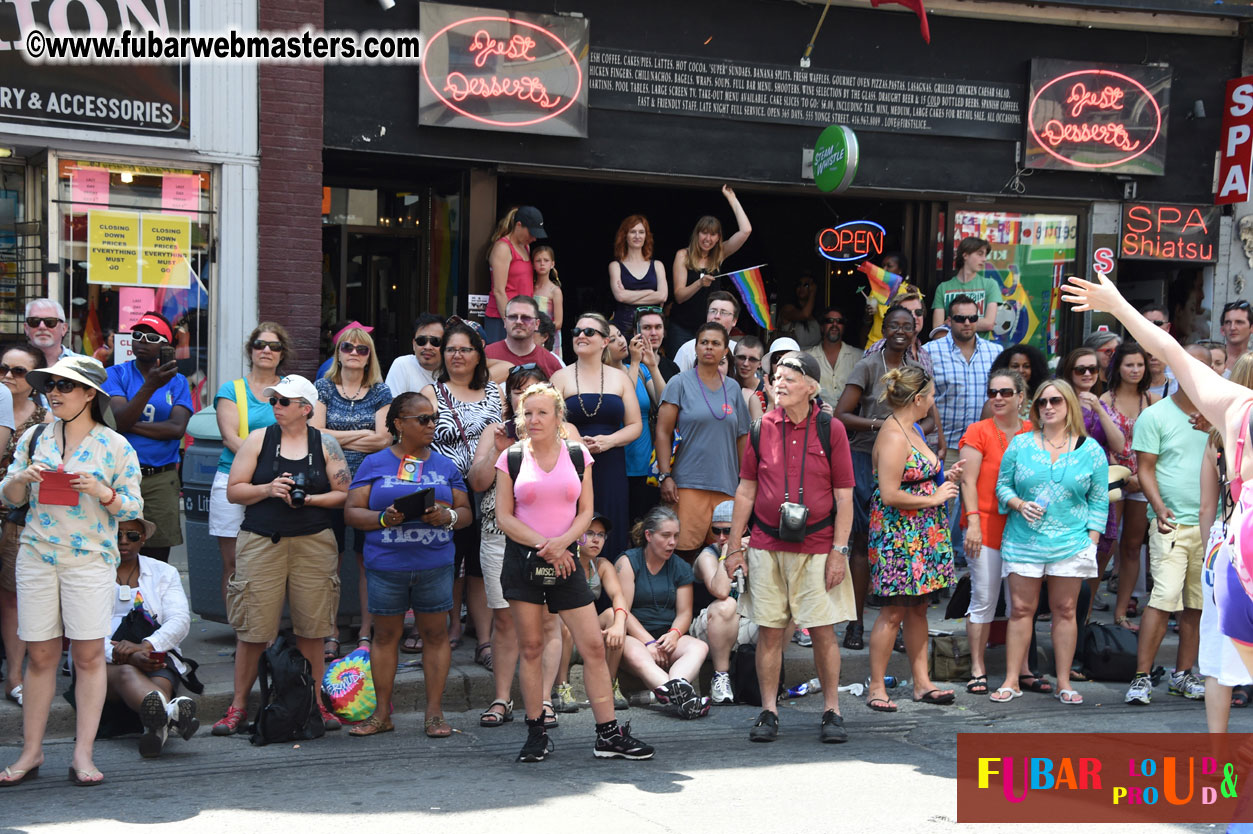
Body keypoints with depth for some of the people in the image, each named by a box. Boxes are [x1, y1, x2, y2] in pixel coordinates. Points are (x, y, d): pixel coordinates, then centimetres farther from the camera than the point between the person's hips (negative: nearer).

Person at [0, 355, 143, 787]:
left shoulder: (116, 447, 1)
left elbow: (133, 509, 3)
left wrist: (102, 492, -16)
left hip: (91, 559, -2)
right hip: (37, 556, 2)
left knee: (89, 654, -4)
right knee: (40, 654, 4)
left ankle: (82, 754, 2)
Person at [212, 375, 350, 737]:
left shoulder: (325, 444, 8)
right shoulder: (258, 439, 7)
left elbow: (344, 495, 6)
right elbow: (233, 491, 5)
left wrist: (309, 499, -9)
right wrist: (268, 489, -11)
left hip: (313, 543, 0)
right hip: (261, 542, 0)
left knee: (311, 627, 2)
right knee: (252, 628, -2)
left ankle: (316, 703, 14)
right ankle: (238, 706, 9)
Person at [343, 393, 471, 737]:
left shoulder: (445, 466, 11)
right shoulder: (374, 464, 5)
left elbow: (466, 512, 11)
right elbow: (351, 511, 2)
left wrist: (447, 516, -11)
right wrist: (383, 519, -16)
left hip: (435, 565, 1)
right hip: (386, 566, -1)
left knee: (435, 633, 2)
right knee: (386, 634, 5)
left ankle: (434, 712, 10)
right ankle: (382, 713, 14)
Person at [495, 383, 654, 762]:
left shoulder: (577, 455, 7)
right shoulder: (511, 458, 3)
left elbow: (586, 512, 4)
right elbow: (504, 516, -1)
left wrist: (562, 542, -14)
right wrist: (543, 546, -12)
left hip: (565, 559, 1)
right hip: (522, 559, -1)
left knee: (594, 645, -3)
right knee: (530, 647, 3)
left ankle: (608, 734, 4)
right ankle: (536, 733, 13)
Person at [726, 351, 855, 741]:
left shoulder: (831, 429, -1)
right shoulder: (762, 428, 5)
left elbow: (844, 496, 0)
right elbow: (746, 491, 10)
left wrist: (839, 551, -6)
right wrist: (734, 548, 7)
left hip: (816, 548, -2)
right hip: (766, 547, 2)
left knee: (823, 632, 0)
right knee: (769, 631, 4)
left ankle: (831, 712, 12)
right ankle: (768, 713, 13)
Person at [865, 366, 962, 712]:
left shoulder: (911, 429, 14)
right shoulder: (893, 437, -17)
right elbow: (891, 494, -22)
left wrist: (946, 477, 12)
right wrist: (934, 498, -13)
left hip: (922, 534, 10)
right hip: (898, 534, -10)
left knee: (918, 608, 12)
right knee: (893, 611, -5)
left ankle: (922, 682, 18)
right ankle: (876, 687, 3)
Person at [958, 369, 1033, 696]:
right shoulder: (978, 432, 0)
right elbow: (968, 481, -4)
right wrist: (973, 521, -11)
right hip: (987, 526, -4)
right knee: (984, 599, -2)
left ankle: (1022, 669, 16)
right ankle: (978, 670, 6)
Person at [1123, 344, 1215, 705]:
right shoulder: (1155, 415, -1)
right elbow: (1145, 467, -5)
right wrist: (1159, 506, -19)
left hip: (1211, 524, 5)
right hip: (1172, 524, -5)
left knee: (1199, 603, 7)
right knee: (1164, 598, -14)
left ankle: (1184, 674, 18)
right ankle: (1142, 677, -10)